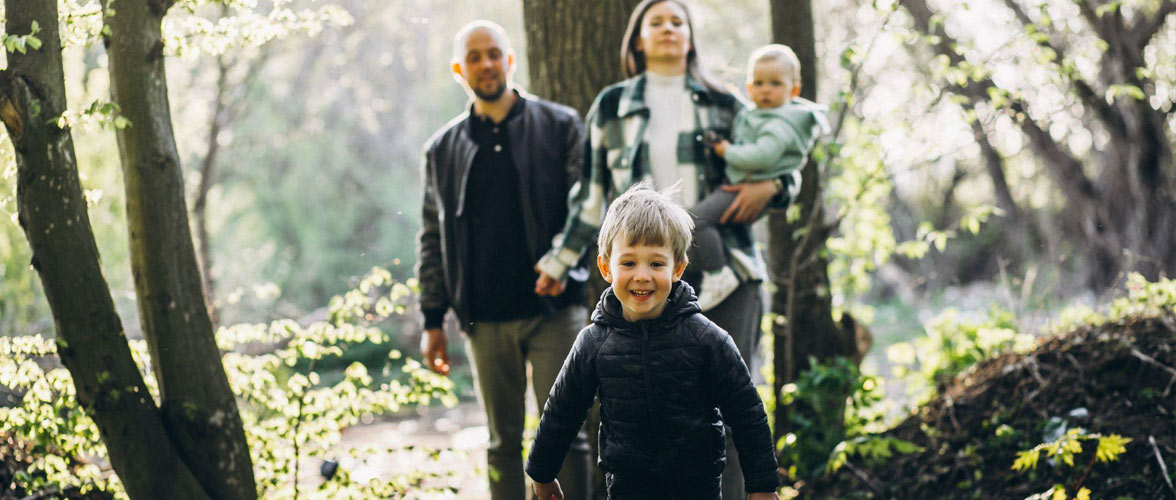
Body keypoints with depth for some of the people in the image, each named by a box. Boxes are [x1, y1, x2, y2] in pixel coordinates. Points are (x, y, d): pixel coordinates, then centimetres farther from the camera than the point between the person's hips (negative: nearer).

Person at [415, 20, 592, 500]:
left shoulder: (560, 126, 4)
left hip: (554, 310, -2)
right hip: (485, 319, 3)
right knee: (503, 440, 8)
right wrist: (432, 320, 8)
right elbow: (432, 239, 13)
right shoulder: (443, 149, 11)